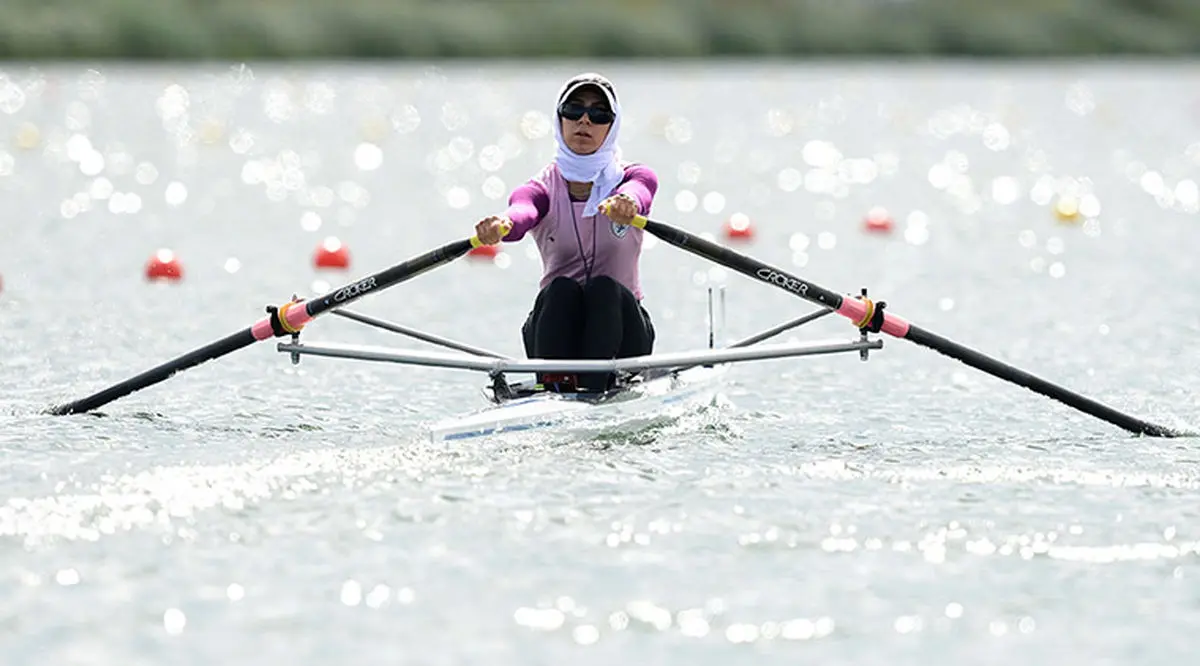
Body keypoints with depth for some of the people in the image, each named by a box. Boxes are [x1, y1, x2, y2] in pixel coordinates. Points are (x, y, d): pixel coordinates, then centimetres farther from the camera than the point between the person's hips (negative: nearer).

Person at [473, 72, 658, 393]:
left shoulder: (633, 177, 1)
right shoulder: (543, 189, 0)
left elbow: (637, 193, -25)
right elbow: (522, 213, -25)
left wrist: (627, 202, -51)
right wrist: (500, 225, -51)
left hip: (617, 323, 0)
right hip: (555, 330, 0)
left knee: (604, 288, -30)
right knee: (561, 290, -30)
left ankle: (593, 390, -44)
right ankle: (551, 389, -43)